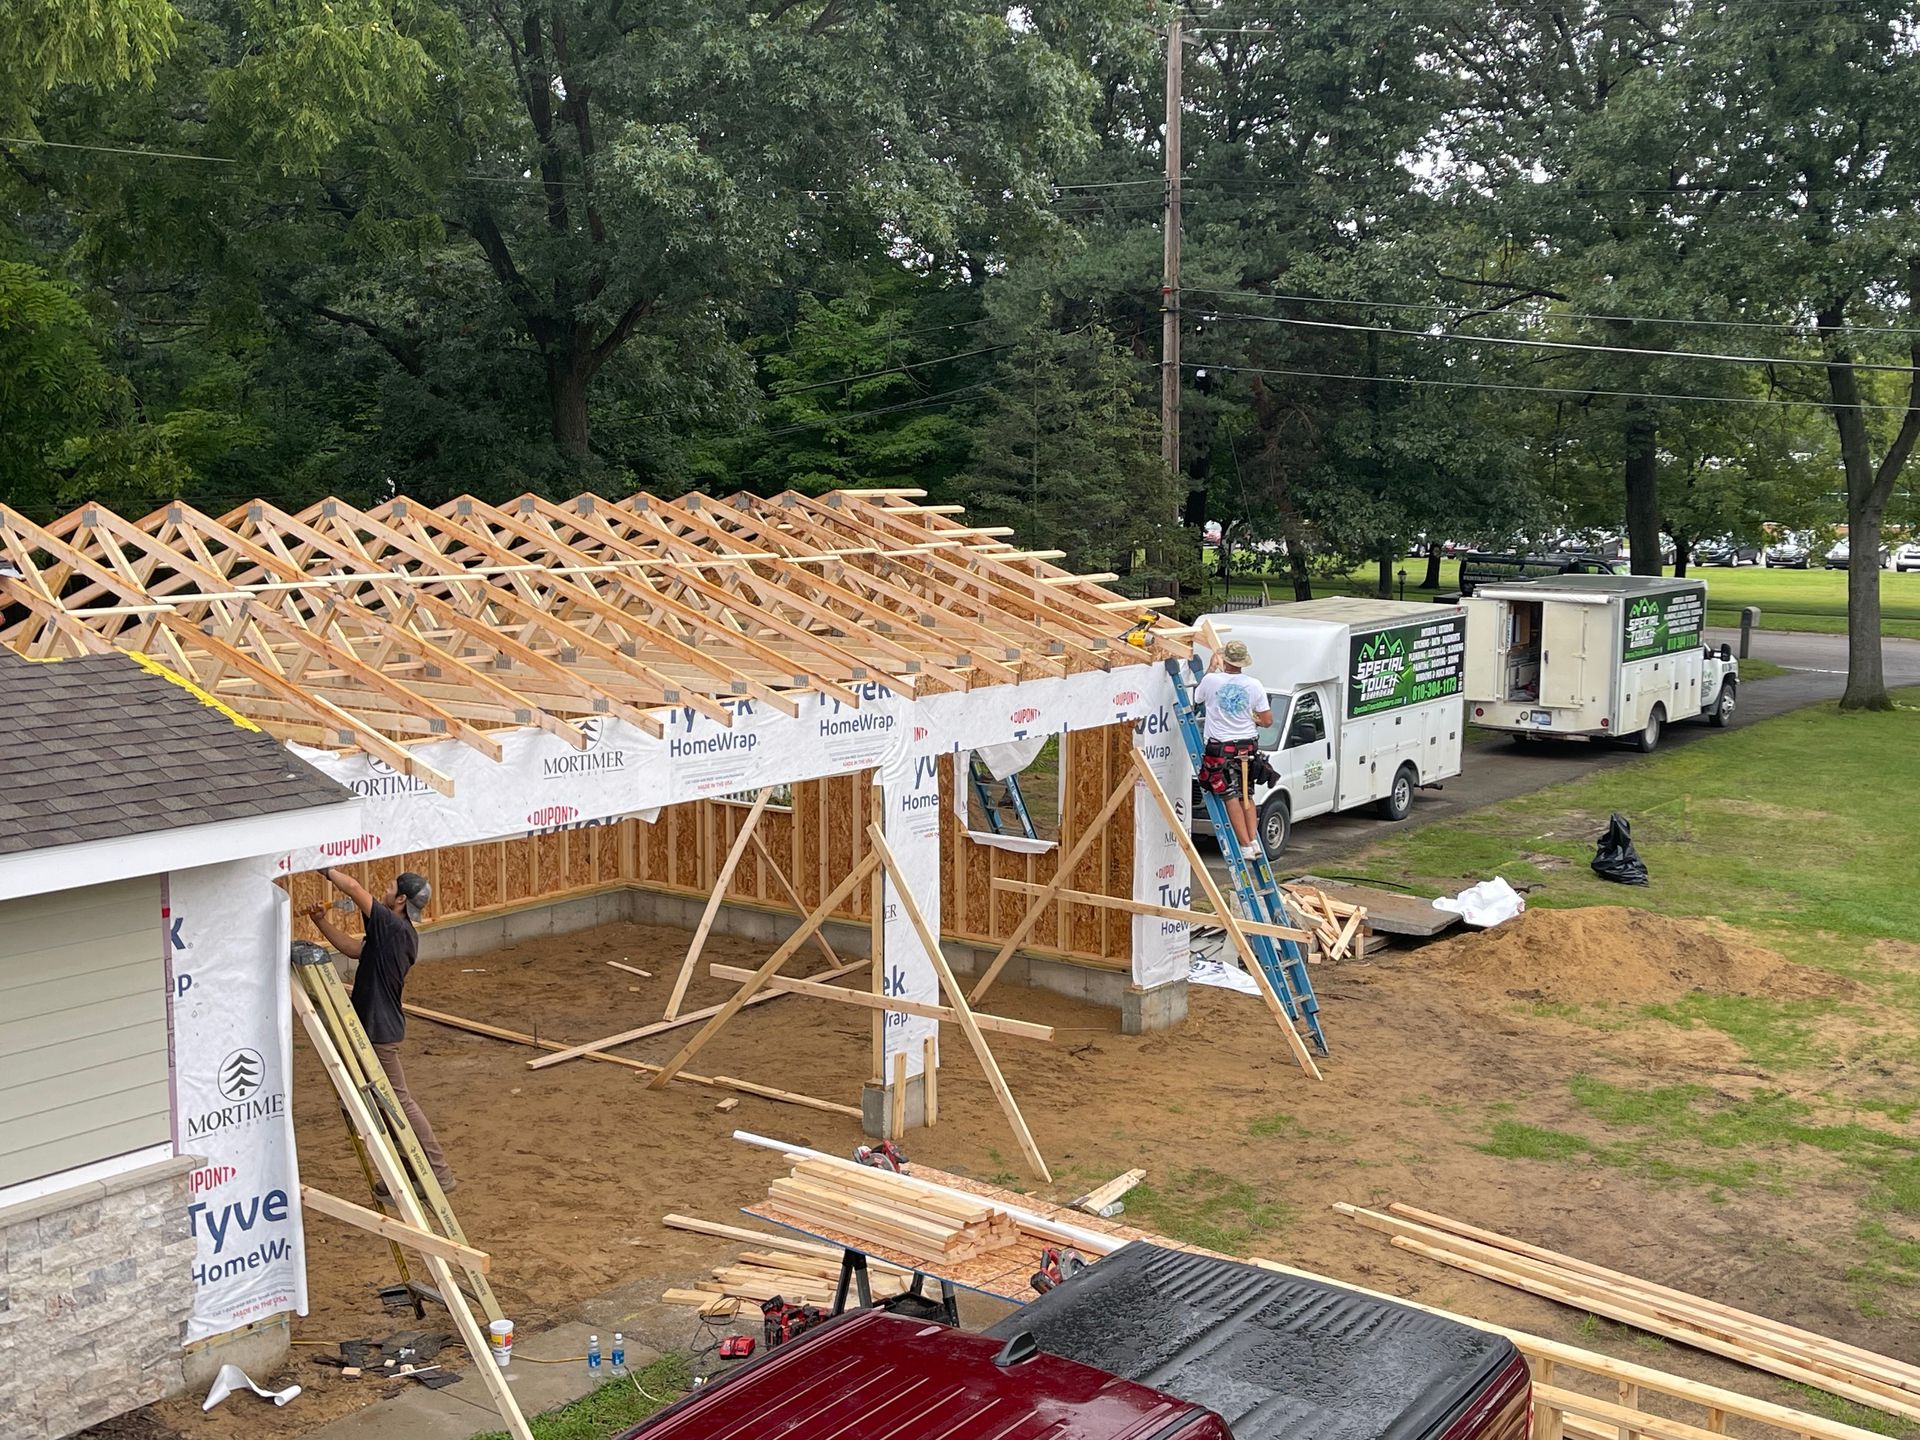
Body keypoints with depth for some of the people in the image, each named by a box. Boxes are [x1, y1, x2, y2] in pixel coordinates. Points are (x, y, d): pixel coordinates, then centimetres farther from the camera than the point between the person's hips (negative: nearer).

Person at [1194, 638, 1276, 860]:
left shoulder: (1211, 681, -9)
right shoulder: (1254, 685, -2)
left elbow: (1196, 700, 14)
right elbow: (1267, 720, 1)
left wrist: (1210, 669, 21)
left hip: (1221, 749, -3)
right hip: (1248, 747, 3)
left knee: (1231, 797, -3)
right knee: (1246, 796, 17)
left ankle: (1245, 845, -8)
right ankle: (1254, 840, 11)